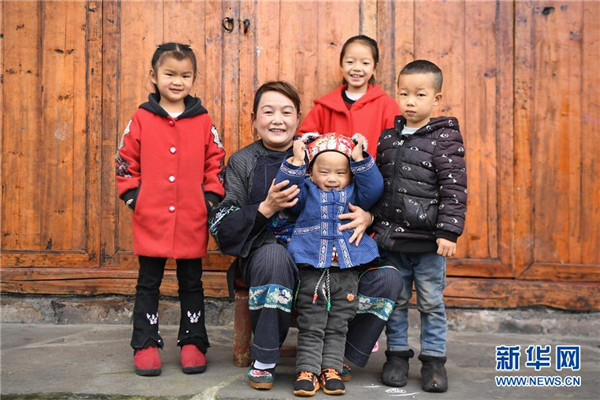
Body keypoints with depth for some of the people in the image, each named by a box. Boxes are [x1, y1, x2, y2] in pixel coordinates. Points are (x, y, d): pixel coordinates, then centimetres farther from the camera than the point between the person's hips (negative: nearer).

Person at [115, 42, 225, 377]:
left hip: (192, 221, 0)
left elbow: (216, 163, 8)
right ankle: (146, 344, 20)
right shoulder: (141, 119, 2)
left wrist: (212, 196, -1)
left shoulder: (203, 122, 3)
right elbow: (126, 161, 7)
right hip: (151, 219, 0)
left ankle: (193, 343, 23)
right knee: (148, 284, 9)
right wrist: (132, 195, -2)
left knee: (192, 284, 11)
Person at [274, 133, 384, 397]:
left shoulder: (354, 193, 11)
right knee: (311, 324, 1)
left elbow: (374, 189, -4)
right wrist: (296, 162, -15)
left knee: (339, 324, 8)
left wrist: (360, 159, -9)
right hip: (312, 268, -2)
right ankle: (308, 370, 6)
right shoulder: (306, 191, 7)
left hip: (347, 269, 2)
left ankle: (331, 368, 17)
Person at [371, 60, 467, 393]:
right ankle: (397, 355, 26)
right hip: (391, 238, 4)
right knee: (395, 300, 12)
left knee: (431, 303, 7)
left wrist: (449, 232, -16)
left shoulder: (445, 138, -6)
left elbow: (454, 188, -10)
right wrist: (373, 223, 15)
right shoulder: (387, 138, 8)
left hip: (428, 240, -4)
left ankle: (434, 360, 20)